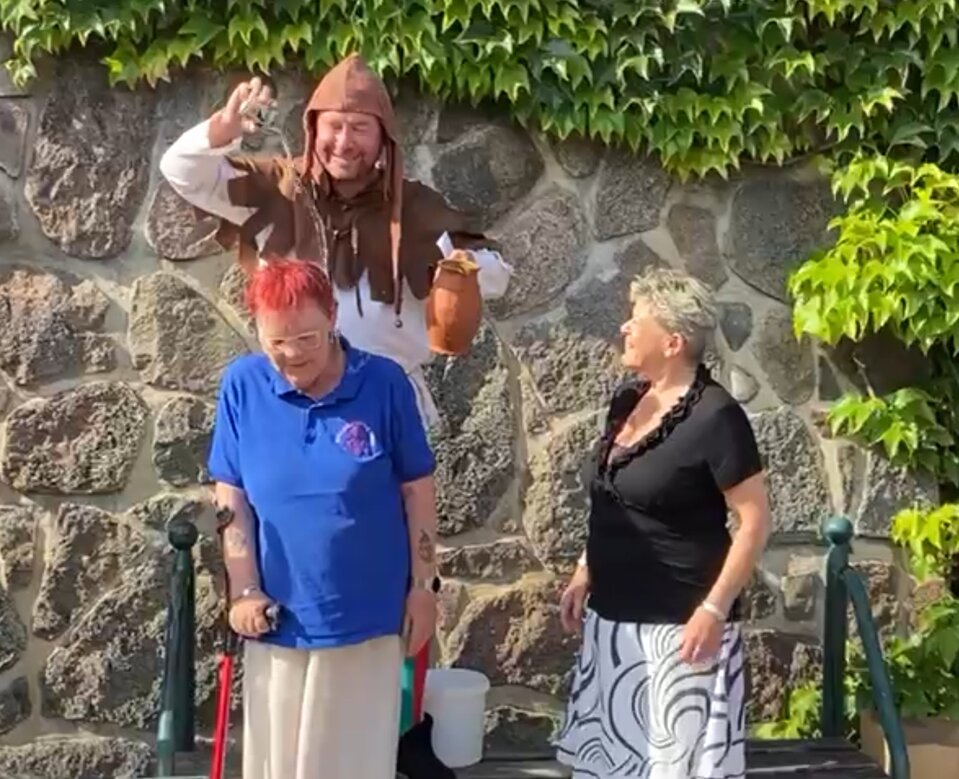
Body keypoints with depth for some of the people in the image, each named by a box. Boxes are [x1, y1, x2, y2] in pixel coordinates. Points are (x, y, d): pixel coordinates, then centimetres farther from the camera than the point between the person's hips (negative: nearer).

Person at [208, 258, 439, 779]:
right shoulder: (241, 385, -7)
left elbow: (417, 489, -3)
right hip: (278, 615, 1)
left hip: (367, 614, -1)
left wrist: (422, 587, 0)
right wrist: (243, 590, -4)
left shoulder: (385, 383, -10)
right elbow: (230, 496, 0)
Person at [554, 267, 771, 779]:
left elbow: (755, 522, -15)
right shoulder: (628, 398, 7)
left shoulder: (714, 416, -16)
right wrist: (585, 572, 14)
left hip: (679, 622, -8)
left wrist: (714, 609, -18)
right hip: (613, 615, 8)